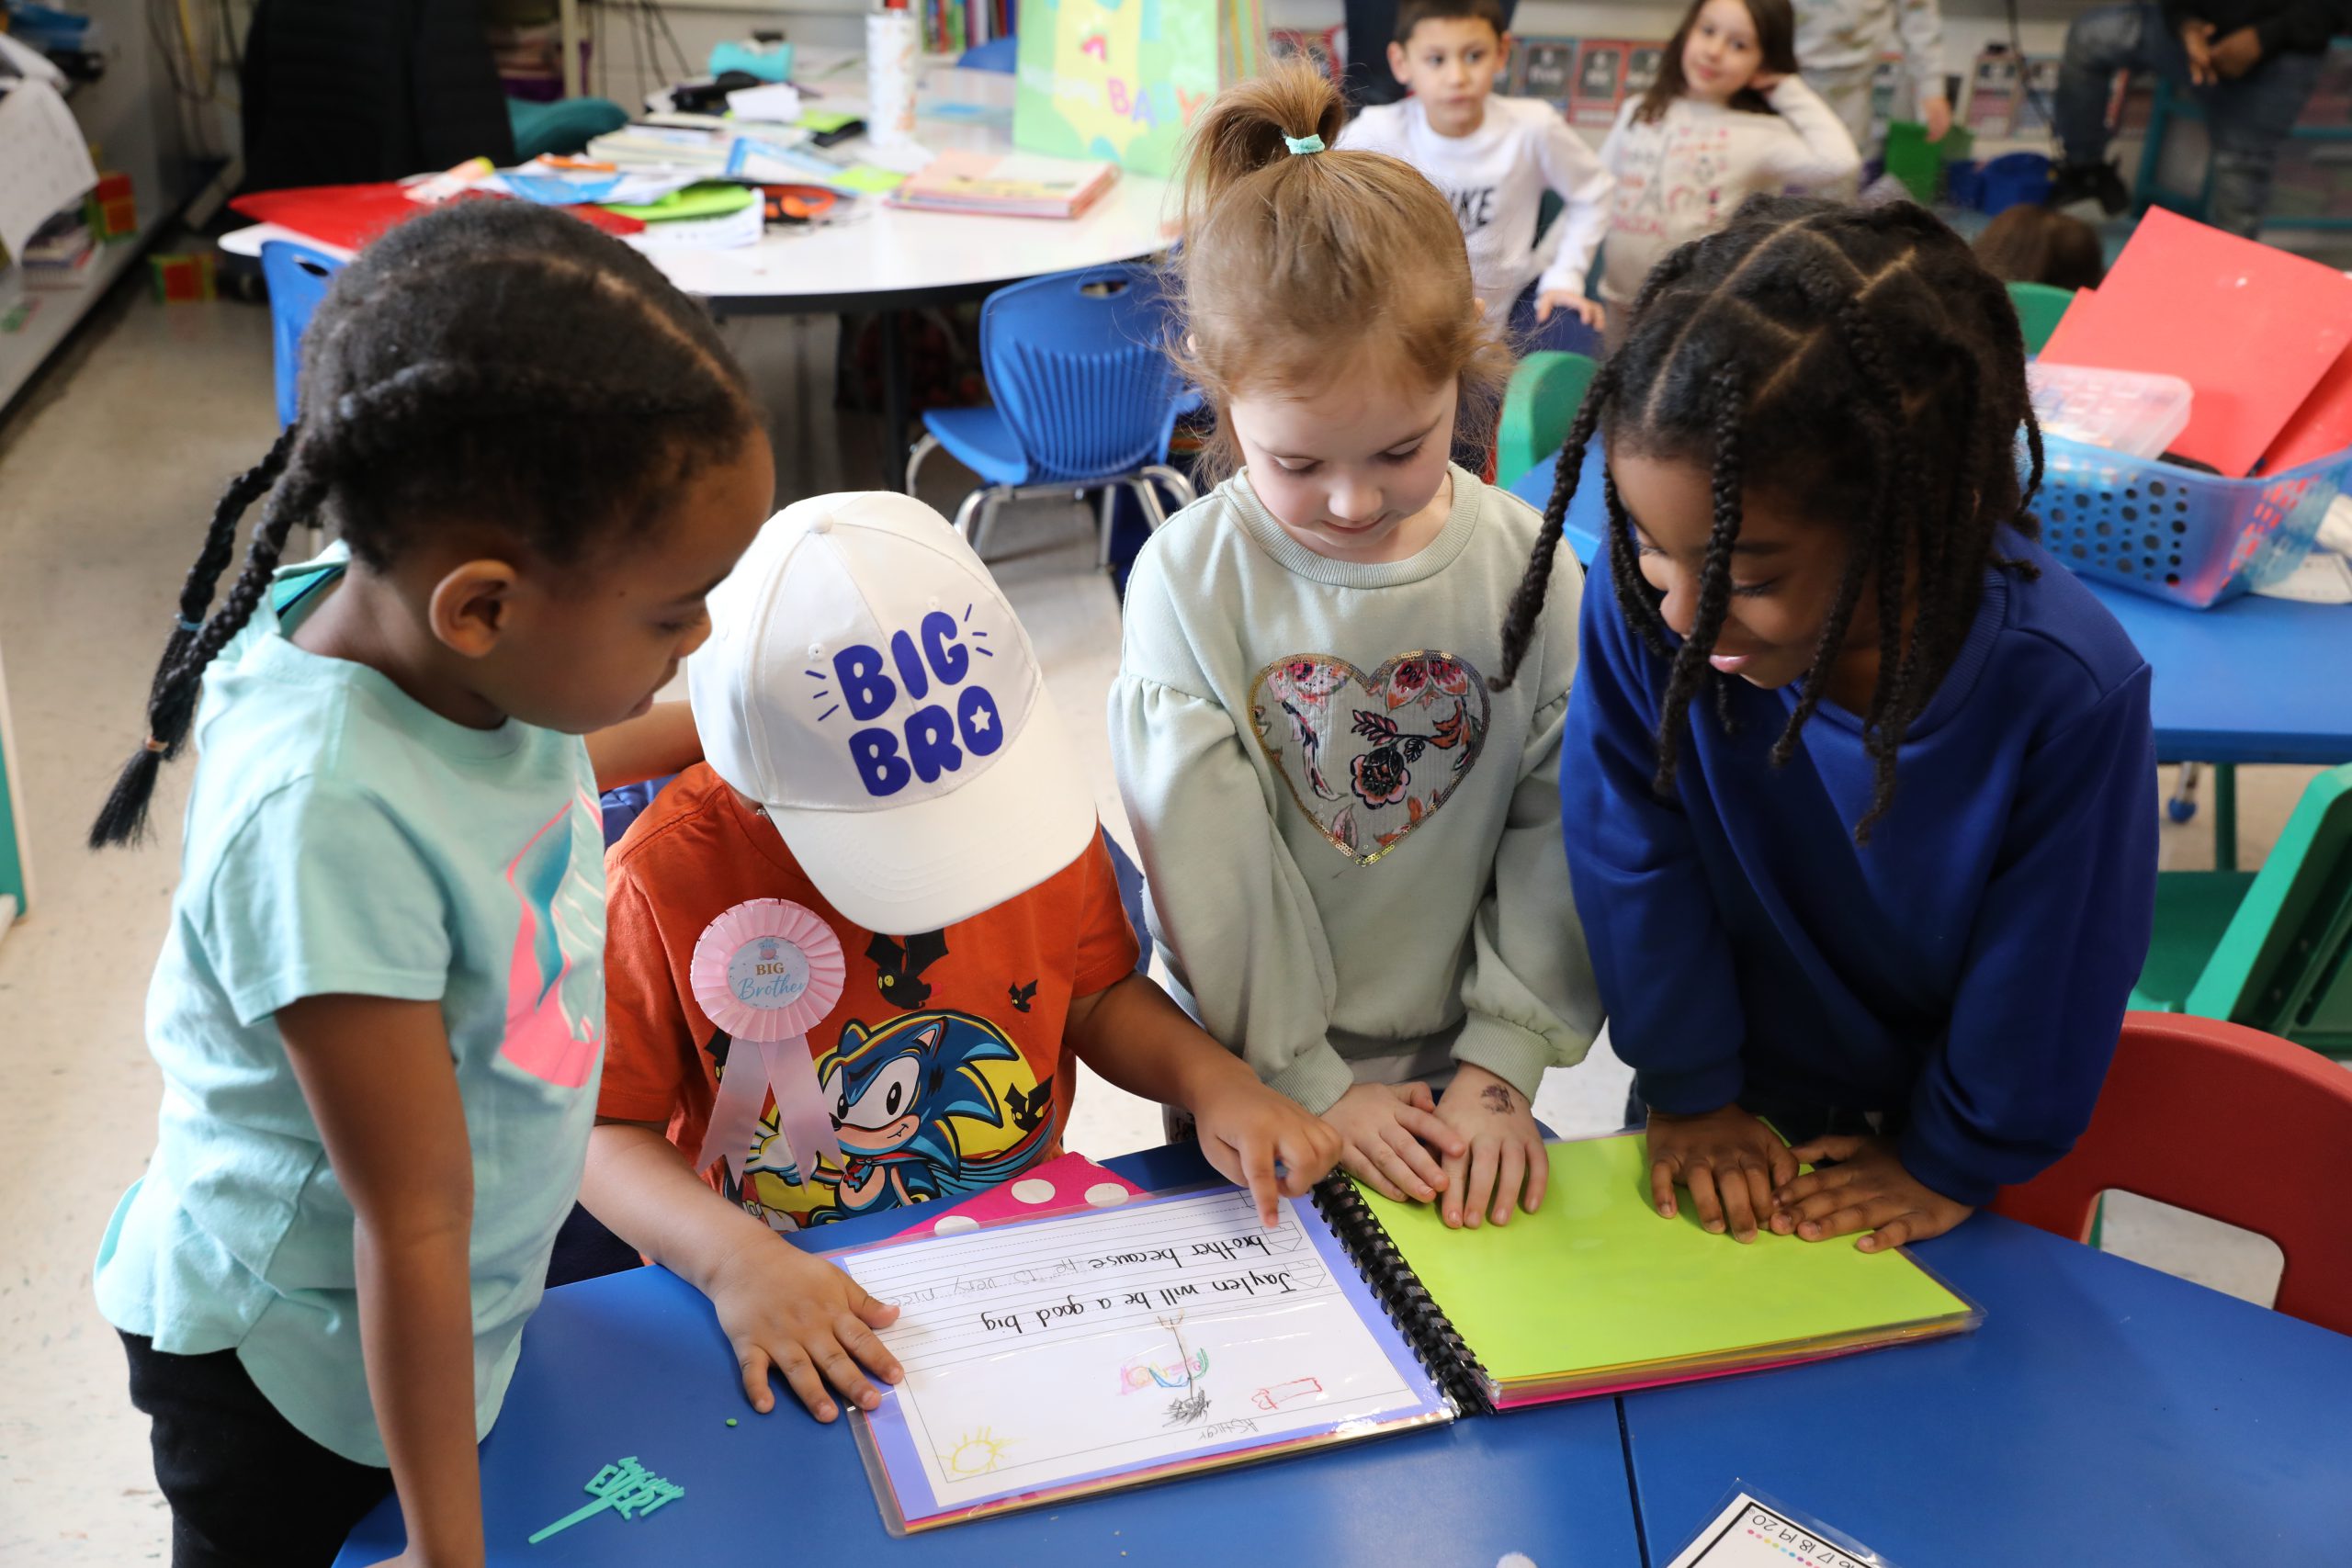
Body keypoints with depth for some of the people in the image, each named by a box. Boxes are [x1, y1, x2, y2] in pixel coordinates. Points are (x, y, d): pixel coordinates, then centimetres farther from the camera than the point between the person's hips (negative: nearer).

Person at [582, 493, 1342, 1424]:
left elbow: (1097, 993, 8)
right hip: (790, 1298, -3)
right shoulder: (667, 877, -17)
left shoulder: (1029, 788, -7)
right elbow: (605, 1128, -9)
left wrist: (1215, 1082, -11)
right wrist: (731, 1259, -26)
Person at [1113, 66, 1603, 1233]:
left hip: (1461, 1060, 1)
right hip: (1255, 1072, -1)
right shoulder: (1189, 579, -13)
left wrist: (1503, 1065, -9)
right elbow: (1203, 862, -12)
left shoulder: (1528, 570, -8)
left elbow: (1556, 834, -4)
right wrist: (1308, 1086, -12)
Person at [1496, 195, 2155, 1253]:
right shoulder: (1643, 593, -30)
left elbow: (2049, 982, -18)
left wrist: (1952, 1164, -6)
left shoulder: (2068, 691, -34)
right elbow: (1635, 857, -15)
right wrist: (1690, 1090, -6)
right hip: (1735, 1097, 2)